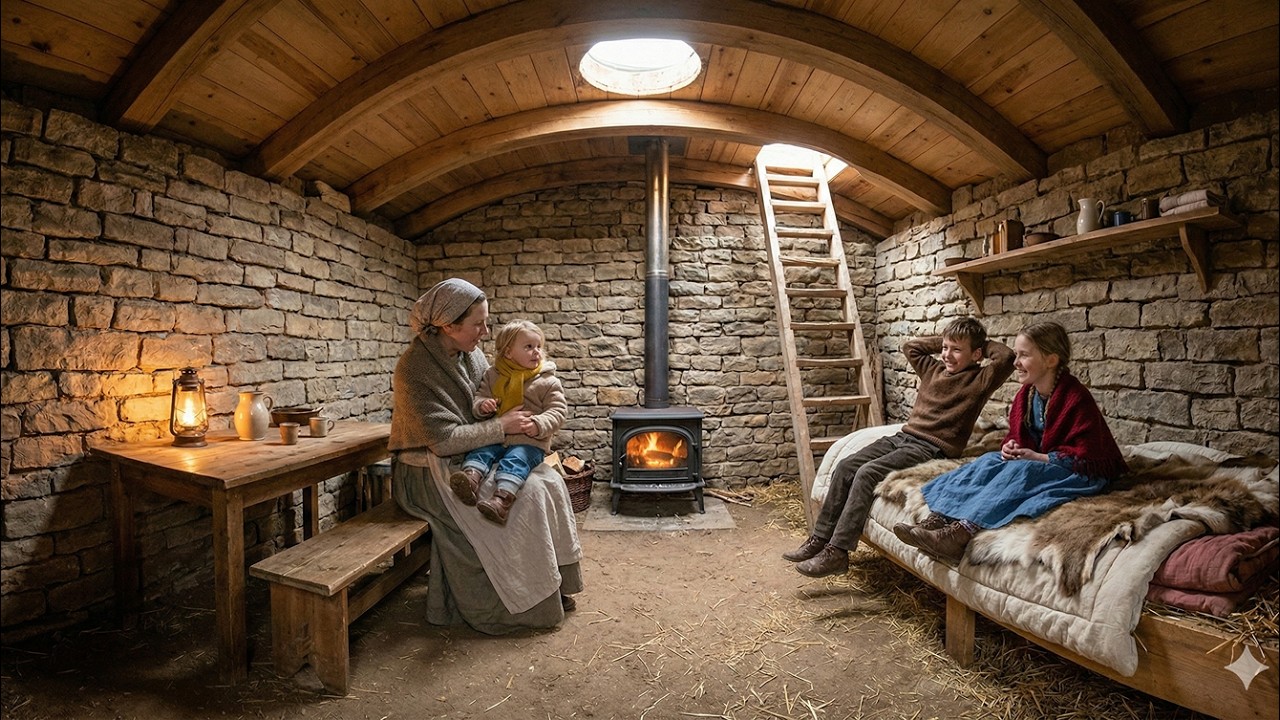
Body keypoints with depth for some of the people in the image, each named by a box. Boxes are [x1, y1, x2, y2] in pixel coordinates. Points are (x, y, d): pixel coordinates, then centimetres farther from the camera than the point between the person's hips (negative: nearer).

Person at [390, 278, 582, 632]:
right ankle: (528, 603, -7)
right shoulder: (414, 369, -20)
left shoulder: (470, 354, 3)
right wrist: (501, 426, -19)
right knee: (526, 496, -24)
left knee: (550, 481, -12)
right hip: (432, 473, -7)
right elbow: (444, 439, -24)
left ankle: (557, 582, 1)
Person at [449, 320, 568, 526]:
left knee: (516, 460, -31)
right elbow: (479, 398, 17)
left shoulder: (548, 381, 5)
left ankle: (503, 499, -52)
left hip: (529, 441, -4)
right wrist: (482, 406, -9)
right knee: (479, 452, -24)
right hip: (495, 436, 4)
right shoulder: (492, 375, 14)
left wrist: (539, 424, -20)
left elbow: (558, 410, -1)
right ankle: (471, 476, -51)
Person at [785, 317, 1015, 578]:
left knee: (867, 473, -26)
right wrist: (944, 341, 23)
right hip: (903, 435, 8)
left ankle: (837, 552, -22)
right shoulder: (934, 369, 18)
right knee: (845, 467, -10)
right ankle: (820, 538, -6)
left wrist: (986, 344, 2)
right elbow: (910, 347, 32)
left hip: (931, 448, -8)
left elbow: (1006, 356, -17)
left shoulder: (979, 380, -1)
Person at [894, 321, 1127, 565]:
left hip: (1079, 474, -7)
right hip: (1035, 462, 7)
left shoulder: (1077, 399, -17)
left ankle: (959, 534, -46)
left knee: (1019, 472, -32)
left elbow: (1085, 459, -18)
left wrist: (1036, 457, -21)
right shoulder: (1025, 395, 4)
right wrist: (1010, 446, -6)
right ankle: (938, 518, -35)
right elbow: (1016, 437, 16)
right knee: (990, 461, -18)